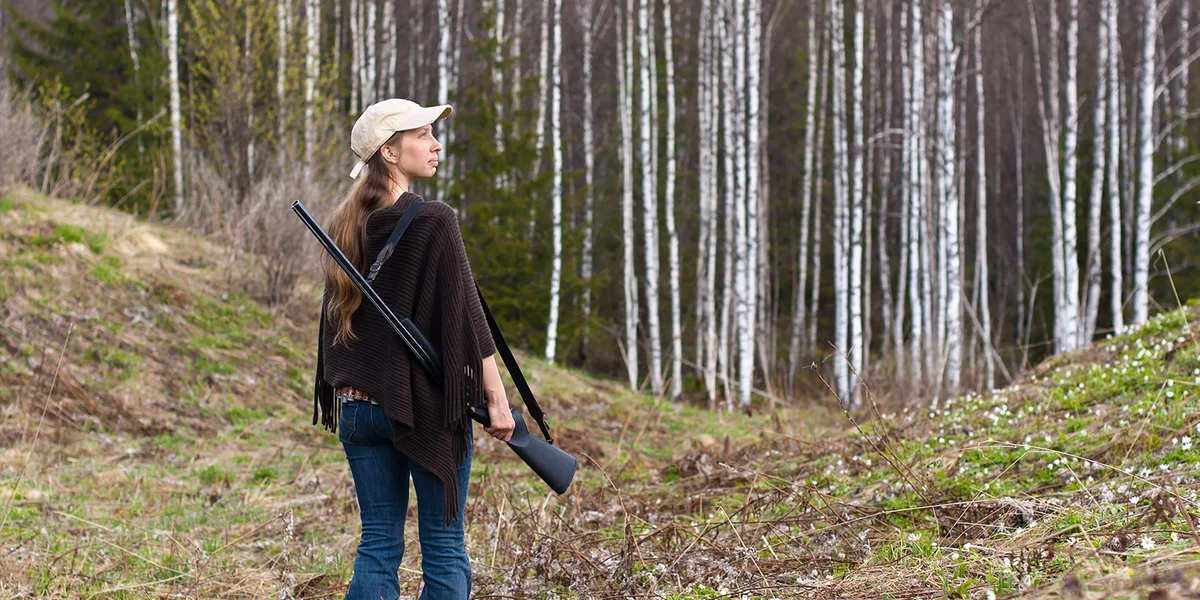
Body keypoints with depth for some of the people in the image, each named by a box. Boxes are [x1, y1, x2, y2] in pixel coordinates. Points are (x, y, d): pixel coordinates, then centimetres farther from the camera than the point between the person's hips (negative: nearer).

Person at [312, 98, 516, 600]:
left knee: (378, 544, 10)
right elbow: (466, 314, -12)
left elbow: (336, 314, 13)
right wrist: (496, 399, -8)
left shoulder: (345, 225, 7)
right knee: (444, 549, 2)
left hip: (357, 404, 6)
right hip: (428, 406, -6)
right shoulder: (433, 221, -12)